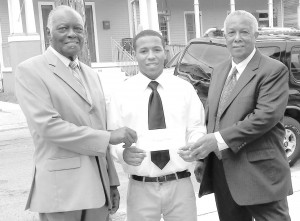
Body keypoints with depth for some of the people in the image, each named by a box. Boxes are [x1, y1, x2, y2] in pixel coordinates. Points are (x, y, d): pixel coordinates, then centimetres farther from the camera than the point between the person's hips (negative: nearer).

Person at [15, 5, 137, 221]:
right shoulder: (30, 70, -5)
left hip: (98, 186, 6)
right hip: (60, 188, -6)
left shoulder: (92, 75, 16)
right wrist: (109, 137, -16)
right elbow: (47, 125, -16)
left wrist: (112, 182, 14)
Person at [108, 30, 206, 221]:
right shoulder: (122, 93, 1)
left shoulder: (184, 88, 4)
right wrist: (123, 153, -21)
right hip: (141, 187, -1)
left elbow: (197, 128, 5)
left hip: (180, 184, 1)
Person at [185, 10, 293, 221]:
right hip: (221, 173, 7)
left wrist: (219, 139, -23)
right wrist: (203, 156, 9)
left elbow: (267, 116, -21)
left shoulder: (274, 70, -9)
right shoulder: (219, 71, 15)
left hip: (259, 173, -7)